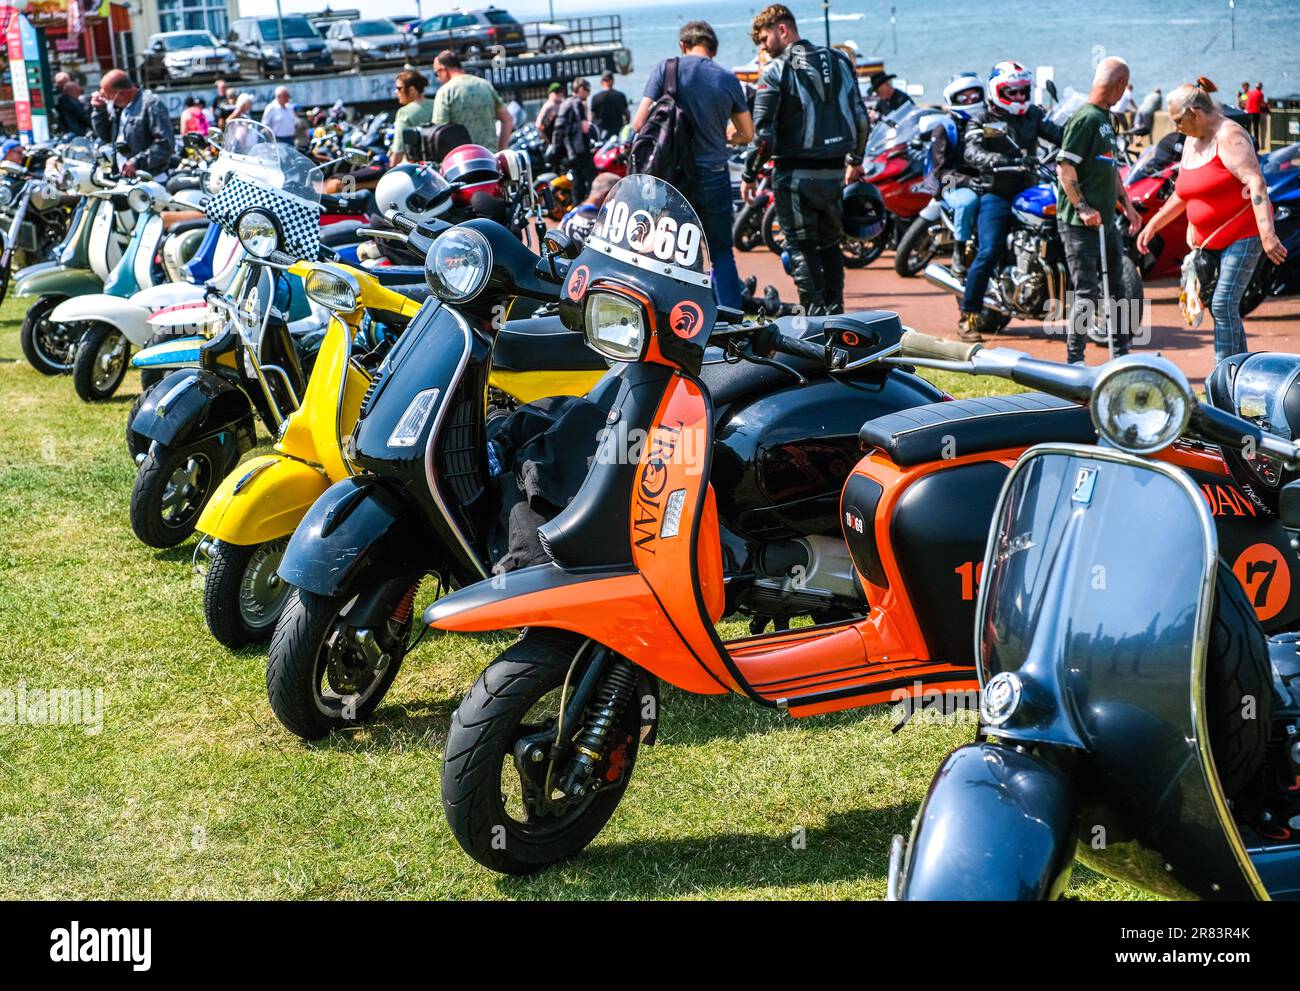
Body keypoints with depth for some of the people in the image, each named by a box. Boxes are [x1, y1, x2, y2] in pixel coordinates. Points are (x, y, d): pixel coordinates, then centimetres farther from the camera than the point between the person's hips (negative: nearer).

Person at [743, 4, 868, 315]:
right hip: (834, 173, 6)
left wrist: (749, 176, -3)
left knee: (802, 247, 1)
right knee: (830, 243, 18)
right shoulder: (840, 61, 9)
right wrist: (855, 160, 25)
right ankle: (835, 313, 18)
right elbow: (861, 118, 13)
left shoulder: (775, 71, -9)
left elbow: (763, 132, -13)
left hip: (795, 175, -6)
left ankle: (815, 315, -3)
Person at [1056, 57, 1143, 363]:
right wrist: (1082, 208, -22)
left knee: (1116, 289, 15)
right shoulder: (1085, 118, -14)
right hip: (1080, 223, -10)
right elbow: (1064, 167, -20)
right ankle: (1074, 361, 1)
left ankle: (1122, 356, 24)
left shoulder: (1105, 118, 16)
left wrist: (1127, 205, 21)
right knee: (1088, 293, -7)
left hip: (1105, 220, 10)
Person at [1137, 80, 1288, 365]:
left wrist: (1267, 234, -37)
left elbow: (1256, 183, -28)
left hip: (1243, 235, -9)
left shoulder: (1229, 136, -17)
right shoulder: (1191, 142, 11)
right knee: (1217, 306, 11)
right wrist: (1152, 225, 18)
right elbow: (1182, 195, 22)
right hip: (1210, 241, 9)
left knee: (1223, 305, -15)